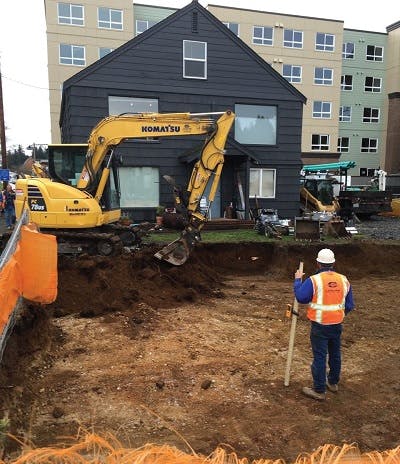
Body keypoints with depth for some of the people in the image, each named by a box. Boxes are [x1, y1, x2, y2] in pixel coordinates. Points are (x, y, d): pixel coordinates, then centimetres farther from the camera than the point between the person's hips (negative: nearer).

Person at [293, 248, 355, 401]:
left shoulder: (314, 280, -16)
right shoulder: (343, 280, 1)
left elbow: (301, 297, -16)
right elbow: (349, 306, 5)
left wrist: (298, 280, -4)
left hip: (320, 326, -5)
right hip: (337, 325, 5)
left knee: (319, 357, 3)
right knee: (335, 354, 20)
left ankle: (319, 390, 12)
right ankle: (333, 382, 38)